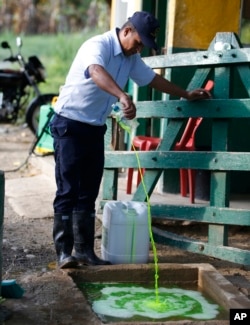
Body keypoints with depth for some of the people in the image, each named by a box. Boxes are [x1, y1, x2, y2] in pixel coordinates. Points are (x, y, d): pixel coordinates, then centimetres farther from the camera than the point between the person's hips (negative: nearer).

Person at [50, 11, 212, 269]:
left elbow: (153, 79, 24)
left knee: (88, 194, 7)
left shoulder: (131, 58, 10)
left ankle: (84, 250, 12)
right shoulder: (98, 46, -18)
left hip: (95, 129, 8)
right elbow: (97, 72, -40)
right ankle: (63, 252, -5)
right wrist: (123, 97, -56)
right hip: (70, 125, -8)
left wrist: (187, 95, 30)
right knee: (67, 192, -8)